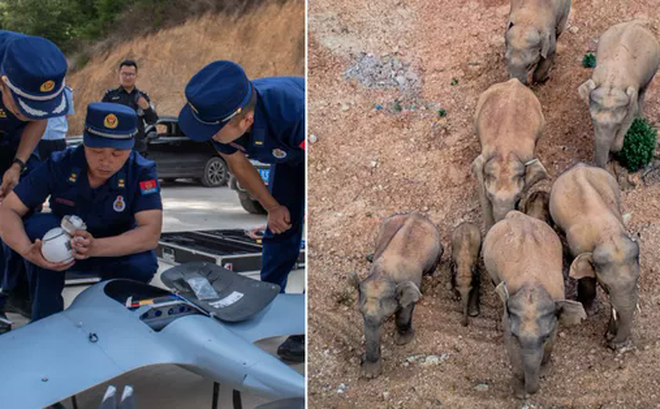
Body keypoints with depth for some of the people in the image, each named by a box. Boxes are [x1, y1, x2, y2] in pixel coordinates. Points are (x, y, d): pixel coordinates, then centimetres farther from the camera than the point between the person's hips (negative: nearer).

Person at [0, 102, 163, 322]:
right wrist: (28, 251, -41)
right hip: (62, 249, 1)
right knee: (37, 226, -29)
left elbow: (151, 233, -32)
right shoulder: (60, 165, -21)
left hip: (114, 252, -1)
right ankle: (45, 316, -13)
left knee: (143, 264, -33)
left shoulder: (141, 172, -23)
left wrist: (96, 247, -48)